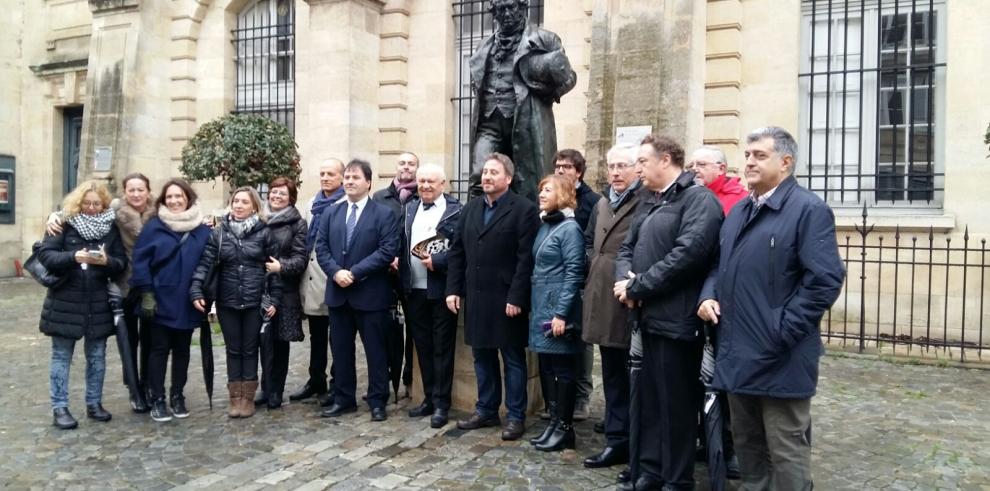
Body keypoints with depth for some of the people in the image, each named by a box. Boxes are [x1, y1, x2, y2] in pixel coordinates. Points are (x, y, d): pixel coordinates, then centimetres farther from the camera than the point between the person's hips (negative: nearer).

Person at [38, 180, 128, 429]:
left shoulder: (111, 227, 3)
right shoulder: (64, 223, -4)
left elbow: (122, 262, 0)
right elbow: (45, 254, -11)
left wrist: (106, 261, -21)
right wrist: (72, 257, -27)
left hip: (98, 303, 3)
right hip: (65, 302, -2)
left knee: (97, 356, 11)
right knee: (62, 356, 7)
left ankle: (94, 403, 24)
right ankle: (59, 408, 15)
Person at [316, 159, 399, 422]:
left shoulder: (384, 213, -4)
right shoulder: (332, 212, 12)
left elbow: (388, 250, -13)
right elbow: (321, 247, 7)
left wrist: (355, 272, -18)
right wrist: (336, 272, -12)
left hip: (370, 294, -4)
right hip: (338, 292, 5)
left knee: (375, 350, 4)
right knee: (340, 349, 13)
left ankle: (378, 402, 15)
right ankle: (343, 398, 25)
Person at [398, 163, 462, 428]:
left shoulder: (456, 210, -7)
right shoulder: (409, 209, 13)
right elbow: (401, 243, 16)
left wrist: (436, 261, -23)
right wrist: (398, 260, -2)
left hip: (440, 289, -6)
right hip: (414, 290, 6)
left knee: (442, 348, 3)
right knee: (423, 347, 14)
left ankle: (441, 403, 13)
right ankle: (429, 398, 27)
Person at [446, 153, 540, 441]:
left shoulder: (524, 210, -7)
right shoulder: (470, 209, 13)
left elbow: (526, 258, -13)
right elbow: (456, 252, 12)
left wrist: (516, 298, -18)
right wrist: (453, 289, 4)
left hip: (506, 299, -6)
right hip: (475, 297, 6)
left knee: (513, 359, 5)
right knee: (482, 356, 15)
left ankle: (516, 417, 16)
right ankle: (486, 410, 28)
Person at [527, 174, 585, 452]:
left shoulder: (569, 228, -10)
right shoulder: (544, 226, 13)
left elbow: (574, 273, -15)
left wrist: (562, 314, -18)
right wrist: (535, 307, 12)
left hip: (558, 309, -8)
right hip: (541, 307, 8)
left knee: (563, 369, 1)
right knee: (546, 367, 12)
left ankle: (564, 428, 11)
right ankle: (554, 422, 22)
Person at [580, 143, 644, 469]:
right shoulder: (602, 204, 16)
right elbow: (589, 241, 28)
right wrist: (595, 266, 13)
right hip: (603, 301, 8)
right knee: (612, 376, 15)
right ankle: (617, 441, 26)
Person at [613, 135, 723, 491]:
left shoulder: (698, 199, -11)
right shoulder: (653, 205, 19)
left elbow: (687, 254, -24)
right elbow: (627, 249, 17)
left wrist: (637, 287, -17)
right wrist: (626, 278, -6)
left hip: (676, 320, -9)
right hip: (650, 316, 9)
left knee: (676, 404, 3)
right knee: (648, 400, 16)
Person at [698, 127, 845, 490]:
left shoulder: (809, 209, -11)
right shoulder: (739, 211, 16)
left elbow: (825, 280, -18)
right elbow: (718, 265, 23)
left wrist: (782, 331, -20)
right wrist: (708, 295, 2)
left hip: (780, 358, -8)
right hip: (738, 354, 8)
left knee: (786, 453, 4)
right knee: (747, 444, 20)